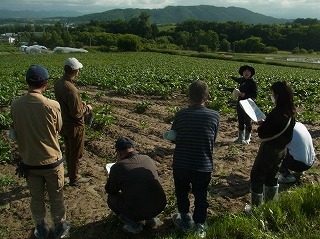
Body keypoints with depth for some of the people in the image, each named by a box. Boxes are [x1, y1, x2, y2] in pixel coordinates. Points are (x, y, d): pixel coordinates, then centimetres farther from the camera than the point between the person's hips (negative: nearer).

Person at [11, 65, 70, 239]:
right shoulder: (52, 105, -22)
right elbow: (58, 129, -5)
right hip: (51, 161, -3)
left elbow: (17, 133, 1)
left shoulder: (15, 105, -11)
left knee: (36, 198, 21)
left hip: (29, 161, 3)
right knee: (56, 197, 18)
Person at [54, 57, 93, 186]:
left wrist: (79, 103, 8)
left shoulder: (58, 83, -4)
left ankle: (71, 169, 48)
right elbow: (76, 113, -26)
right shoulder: (70, 89, -31)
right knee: (75, 152, 11)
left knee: (69, 150, 26)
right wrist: (87, 108, -9)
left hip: (64, 123, 8)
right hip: (74, 126, -8)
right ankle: (74, 178, 28)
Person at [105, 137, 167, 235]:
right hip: (160, 207, 5)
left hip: (137, 212, -5)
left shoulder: (117, 167, -9)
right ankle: (152, 218, 20)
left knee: (111, 198, 19)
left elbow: (109, 190, 7)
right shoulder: (148, 159, 5)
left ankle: (133, 224, 7)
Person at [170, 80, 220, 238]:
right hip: (204, 165, 1)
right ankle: (200, 225, 31)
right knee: (200, 196, 21)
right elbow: (213, 141, 1)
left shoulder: (181, 114, -13)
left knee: (182, 193, 24)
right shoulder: (215, 116, -9)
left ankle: (185, 220, 39)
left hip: (181, 164, 0)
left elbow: (173, 137, 0)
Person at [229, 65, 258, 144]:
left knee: (248, 122, 4)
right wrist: (232, 77, 50)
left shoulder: (253, 83, -13)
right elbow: (238, 80, 32)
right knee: (240, 121, 14)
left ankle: (247, 138, 16)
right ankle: (240, 137, 27)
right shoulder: (242, 80, 6)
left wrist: (245, 95, -26)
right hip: (240, 103, 7)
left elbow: (255, 95, -17)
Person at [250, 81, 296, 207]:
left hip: (269, 150, -8)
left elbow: (262, 134, -23)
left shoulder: (275, 114, -28)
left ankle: (257, 207, 18)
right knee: (271, 177, 23)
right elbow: (288, 134, 10)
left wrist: (261, 125, -4)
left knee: (256, 177, 9)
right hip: (282, 150, 8)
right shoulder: (291, 113, -1)